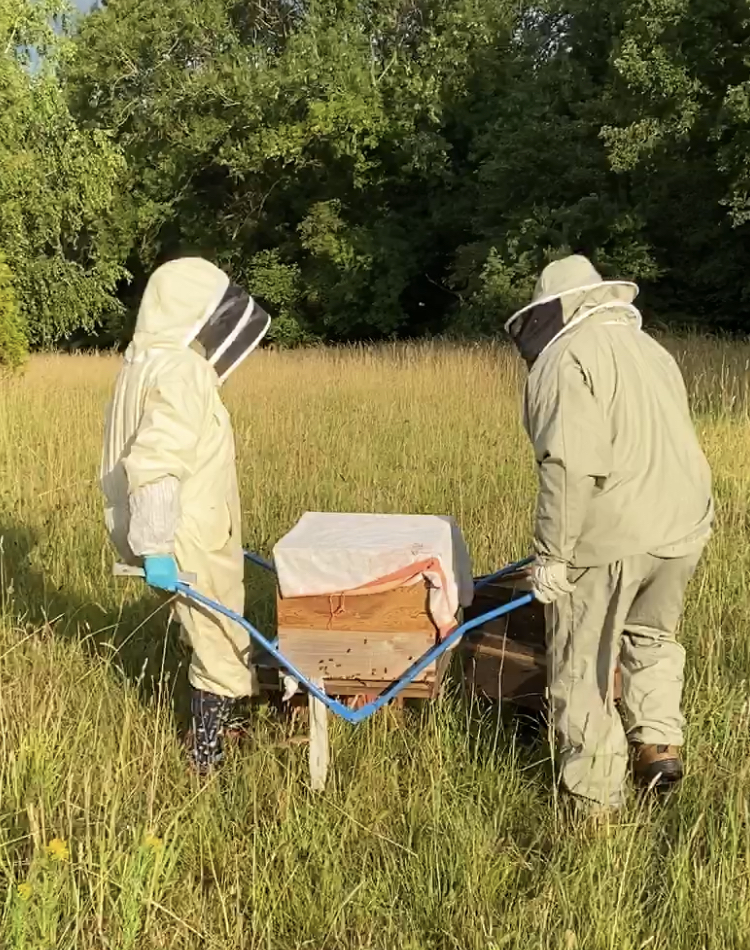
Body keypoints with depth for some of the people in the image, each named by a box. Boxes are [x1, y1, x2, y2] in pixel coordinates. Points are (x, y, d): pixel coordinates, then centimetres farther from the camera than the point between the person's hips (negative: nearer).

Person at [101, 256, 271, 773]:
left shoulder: (150, 364, 10)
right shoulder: (181, 374, -22)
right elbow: (153, 467, -31)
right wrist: (156, 547, -30)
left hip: (192, 535, 10)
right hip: (192, 544, -10)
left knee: (214, 641, 25)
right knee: (222, 651, 5)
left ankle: (213, 731, 41)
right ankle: (208, 760, 19)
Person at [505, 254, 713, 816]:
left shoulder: (568, 357, -9)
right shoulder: (651, 350, 19)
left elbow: (572, 464, -20)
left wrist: (552, 554, -17)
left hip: (607, 537, -8)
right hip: (683, 526, 8)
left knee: (585, 670, 7)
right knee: (653, 636, 30)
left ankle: (595, 799, 16)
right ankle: (659, 742, 22)